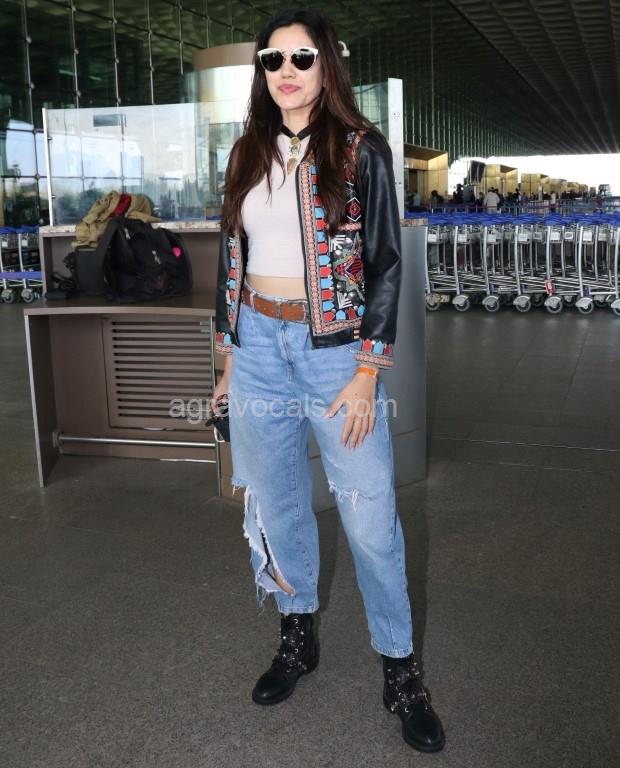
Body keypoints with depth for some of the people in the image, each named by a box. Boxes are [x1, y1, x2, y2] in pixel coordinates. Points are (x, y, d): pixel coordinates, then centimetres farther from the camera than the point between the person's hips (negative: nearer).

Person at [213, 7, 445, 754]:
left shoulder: (361, 150, -3)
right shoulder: (248, 154, 9)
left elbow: (385, 264, -7)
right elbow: (231, 258, 13)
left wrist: (367, 372, -13)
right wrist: (228, 356, 12)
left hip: (334, 345, -4)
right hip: (258, 346, 5)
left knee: (370, 516, 0)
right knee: (276, 502, 14)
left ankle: (399, 668, 18)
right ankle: (299, 634, 35)